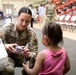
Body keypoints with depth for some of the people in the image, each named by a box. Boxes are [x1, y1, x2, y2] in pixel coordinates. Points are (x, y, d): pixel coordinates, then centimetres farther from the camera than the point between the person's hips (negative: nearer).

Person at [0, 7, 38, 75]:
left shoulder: (31, 32, -13)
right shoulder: (7, 28, -17)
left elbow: (34, 52, -16)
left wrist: (28, 54, -40)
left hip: (22, 57, 3)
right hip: (8, 56, -2)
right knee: (8, 70, -34)